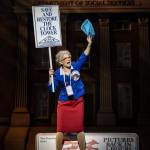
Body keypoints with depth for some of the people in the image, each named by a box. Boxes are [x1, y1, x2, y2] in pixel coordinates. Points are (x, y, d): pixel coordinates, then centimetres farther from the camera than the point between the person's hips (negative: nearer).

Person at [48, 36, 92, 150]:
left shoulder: (76, 66, 0)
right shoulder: (57, 73, -5)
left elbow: (84, 56, -2)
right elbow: (52, 89, -6)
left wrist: (89, 44, -10)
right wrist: (50, 77, -18)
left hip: (78, 102, 1)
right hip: (64, 103, -1)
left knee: (79, 128, 6)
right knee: (61, 129, 3)